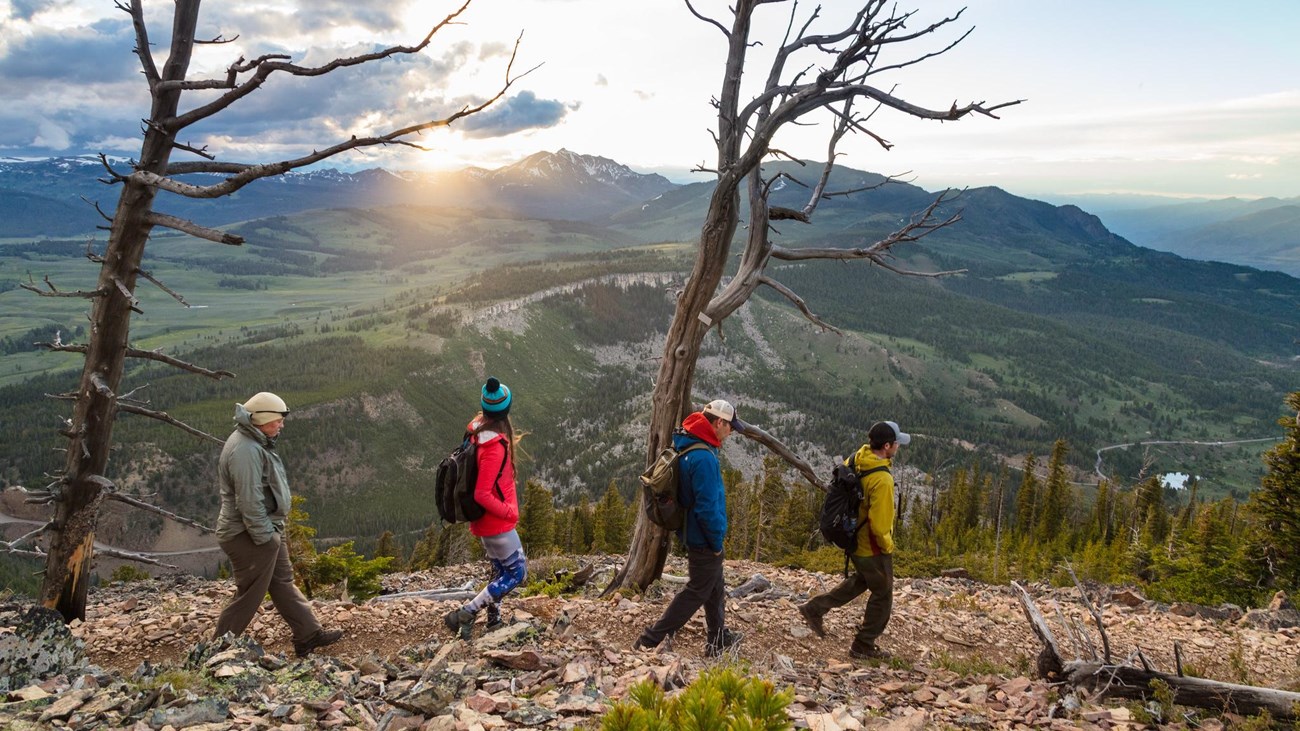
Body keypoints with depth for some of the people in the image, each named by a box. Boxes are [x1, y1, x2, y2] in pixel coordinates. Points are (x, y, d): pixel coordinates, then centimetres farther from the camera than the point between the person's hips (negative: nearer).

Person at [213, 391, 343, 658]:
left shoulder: (255, 443, 10)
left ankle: (309, 635, 24)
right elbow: (249, 500, -27)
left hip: (267, 530, 11)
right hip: (251, 536, -11)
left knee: (284, 583, 15)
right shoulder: (245, 450, -24)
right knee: (249, 595, 1)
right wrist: (264, 537, -22)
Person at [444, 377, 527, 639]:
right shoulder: (495, 447, -30)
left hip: (485, 519, 9)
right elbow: (482, 495, -28)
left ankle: (494, 621, 32)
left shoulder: (478, 427, -4)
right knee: (517, 573, 2)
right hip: (496, 522, -9)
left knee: (500, 572, 22)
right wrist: (509, 512, -16)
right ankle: (465, 614, -1)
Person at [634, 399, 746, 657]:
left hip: (694, 532, 10)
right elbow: (707, 507, -27)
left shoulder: (686, 445, 5)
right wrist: (717, 540, -14)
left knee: (716, 590, 22)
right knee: (697, 592, 2)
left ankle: (718, 640, 37)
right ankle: (650, 641, 4)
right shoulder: (703, 457, -27)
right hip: (704, 538, -10)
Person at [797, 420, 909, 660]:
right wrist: (887, 545, -9)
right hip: (873, 547, -8)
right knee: (882, 596, 13)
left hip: (853, 538, 8)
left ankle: (815, 608, 29)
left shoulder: (855, 460, -7)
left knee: (861, 580, 31)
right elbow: (879, 524, -29)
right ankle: (863, 647, 24)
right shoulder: (882, 480, -31)